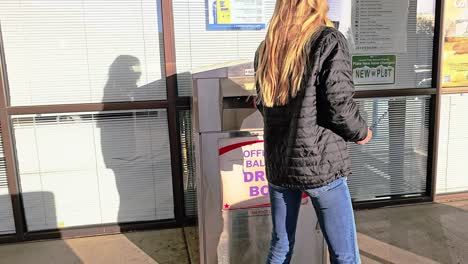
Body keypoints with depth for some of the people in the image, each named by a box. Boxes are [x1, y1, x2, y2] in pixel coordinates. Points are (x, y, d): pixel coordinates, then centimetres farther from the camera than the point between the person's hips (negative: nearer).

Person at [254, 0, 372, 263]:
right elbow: (340, 108, -13)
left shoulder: (265, 49, 7)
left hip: (278, 163, 6)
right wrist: (361, 132, 6)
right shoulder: (329, 41, -10)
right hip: (320, 163, -5)